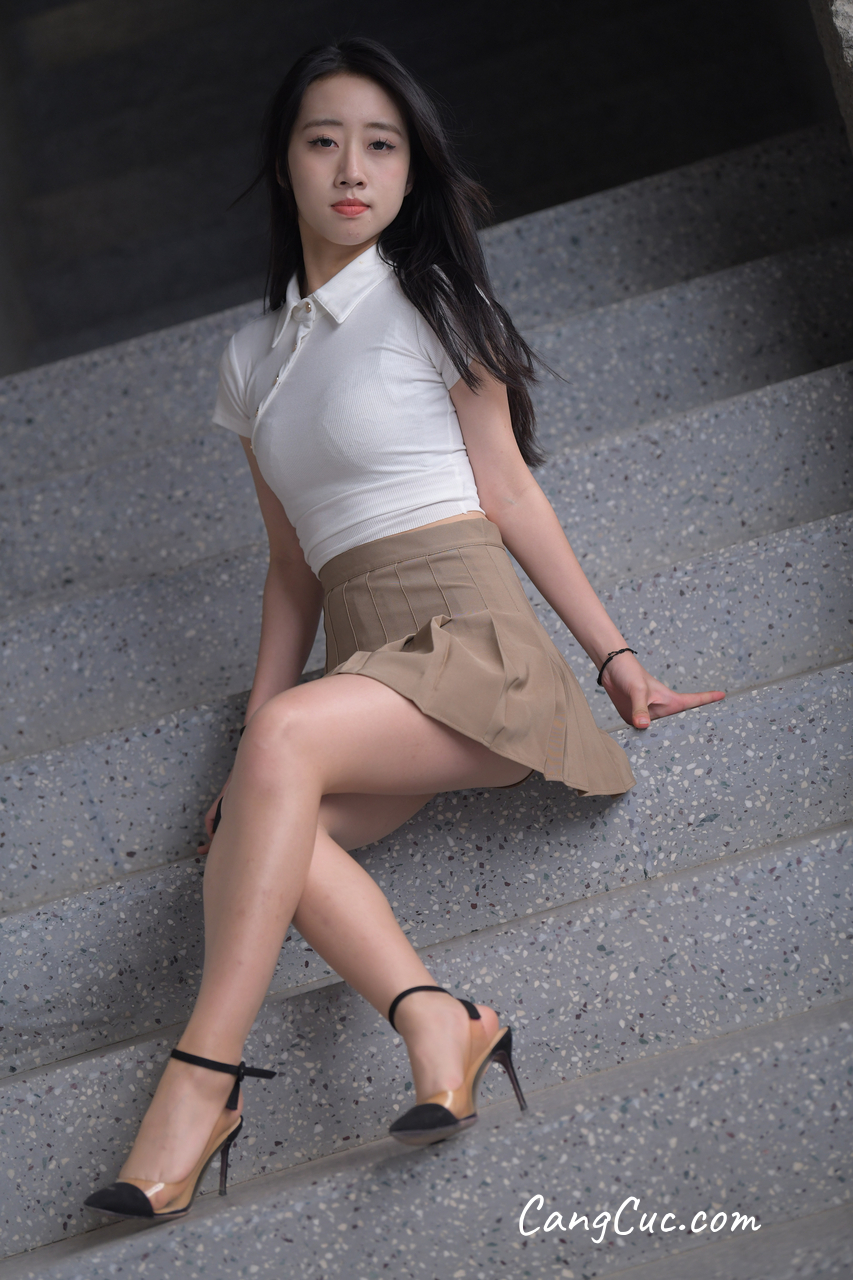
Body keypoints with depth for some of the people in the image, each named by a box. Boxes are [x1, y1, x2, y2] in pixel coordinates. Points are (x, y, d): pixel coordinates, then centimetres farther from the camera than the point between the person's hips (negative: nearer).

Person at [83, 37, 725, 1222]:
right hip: (366, 668, 5)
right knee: (257, 828, -26)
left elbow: (509, 492, 4)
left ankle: (205, 1076, -30)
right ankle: (436, 1019, -33)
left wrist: (614, 653, 1)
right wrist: (254, 729, 11)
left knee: (290, 743, -32)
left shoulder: (428, 303, 3)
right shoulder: (254, 358, 17)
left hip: (468, 636, -5)